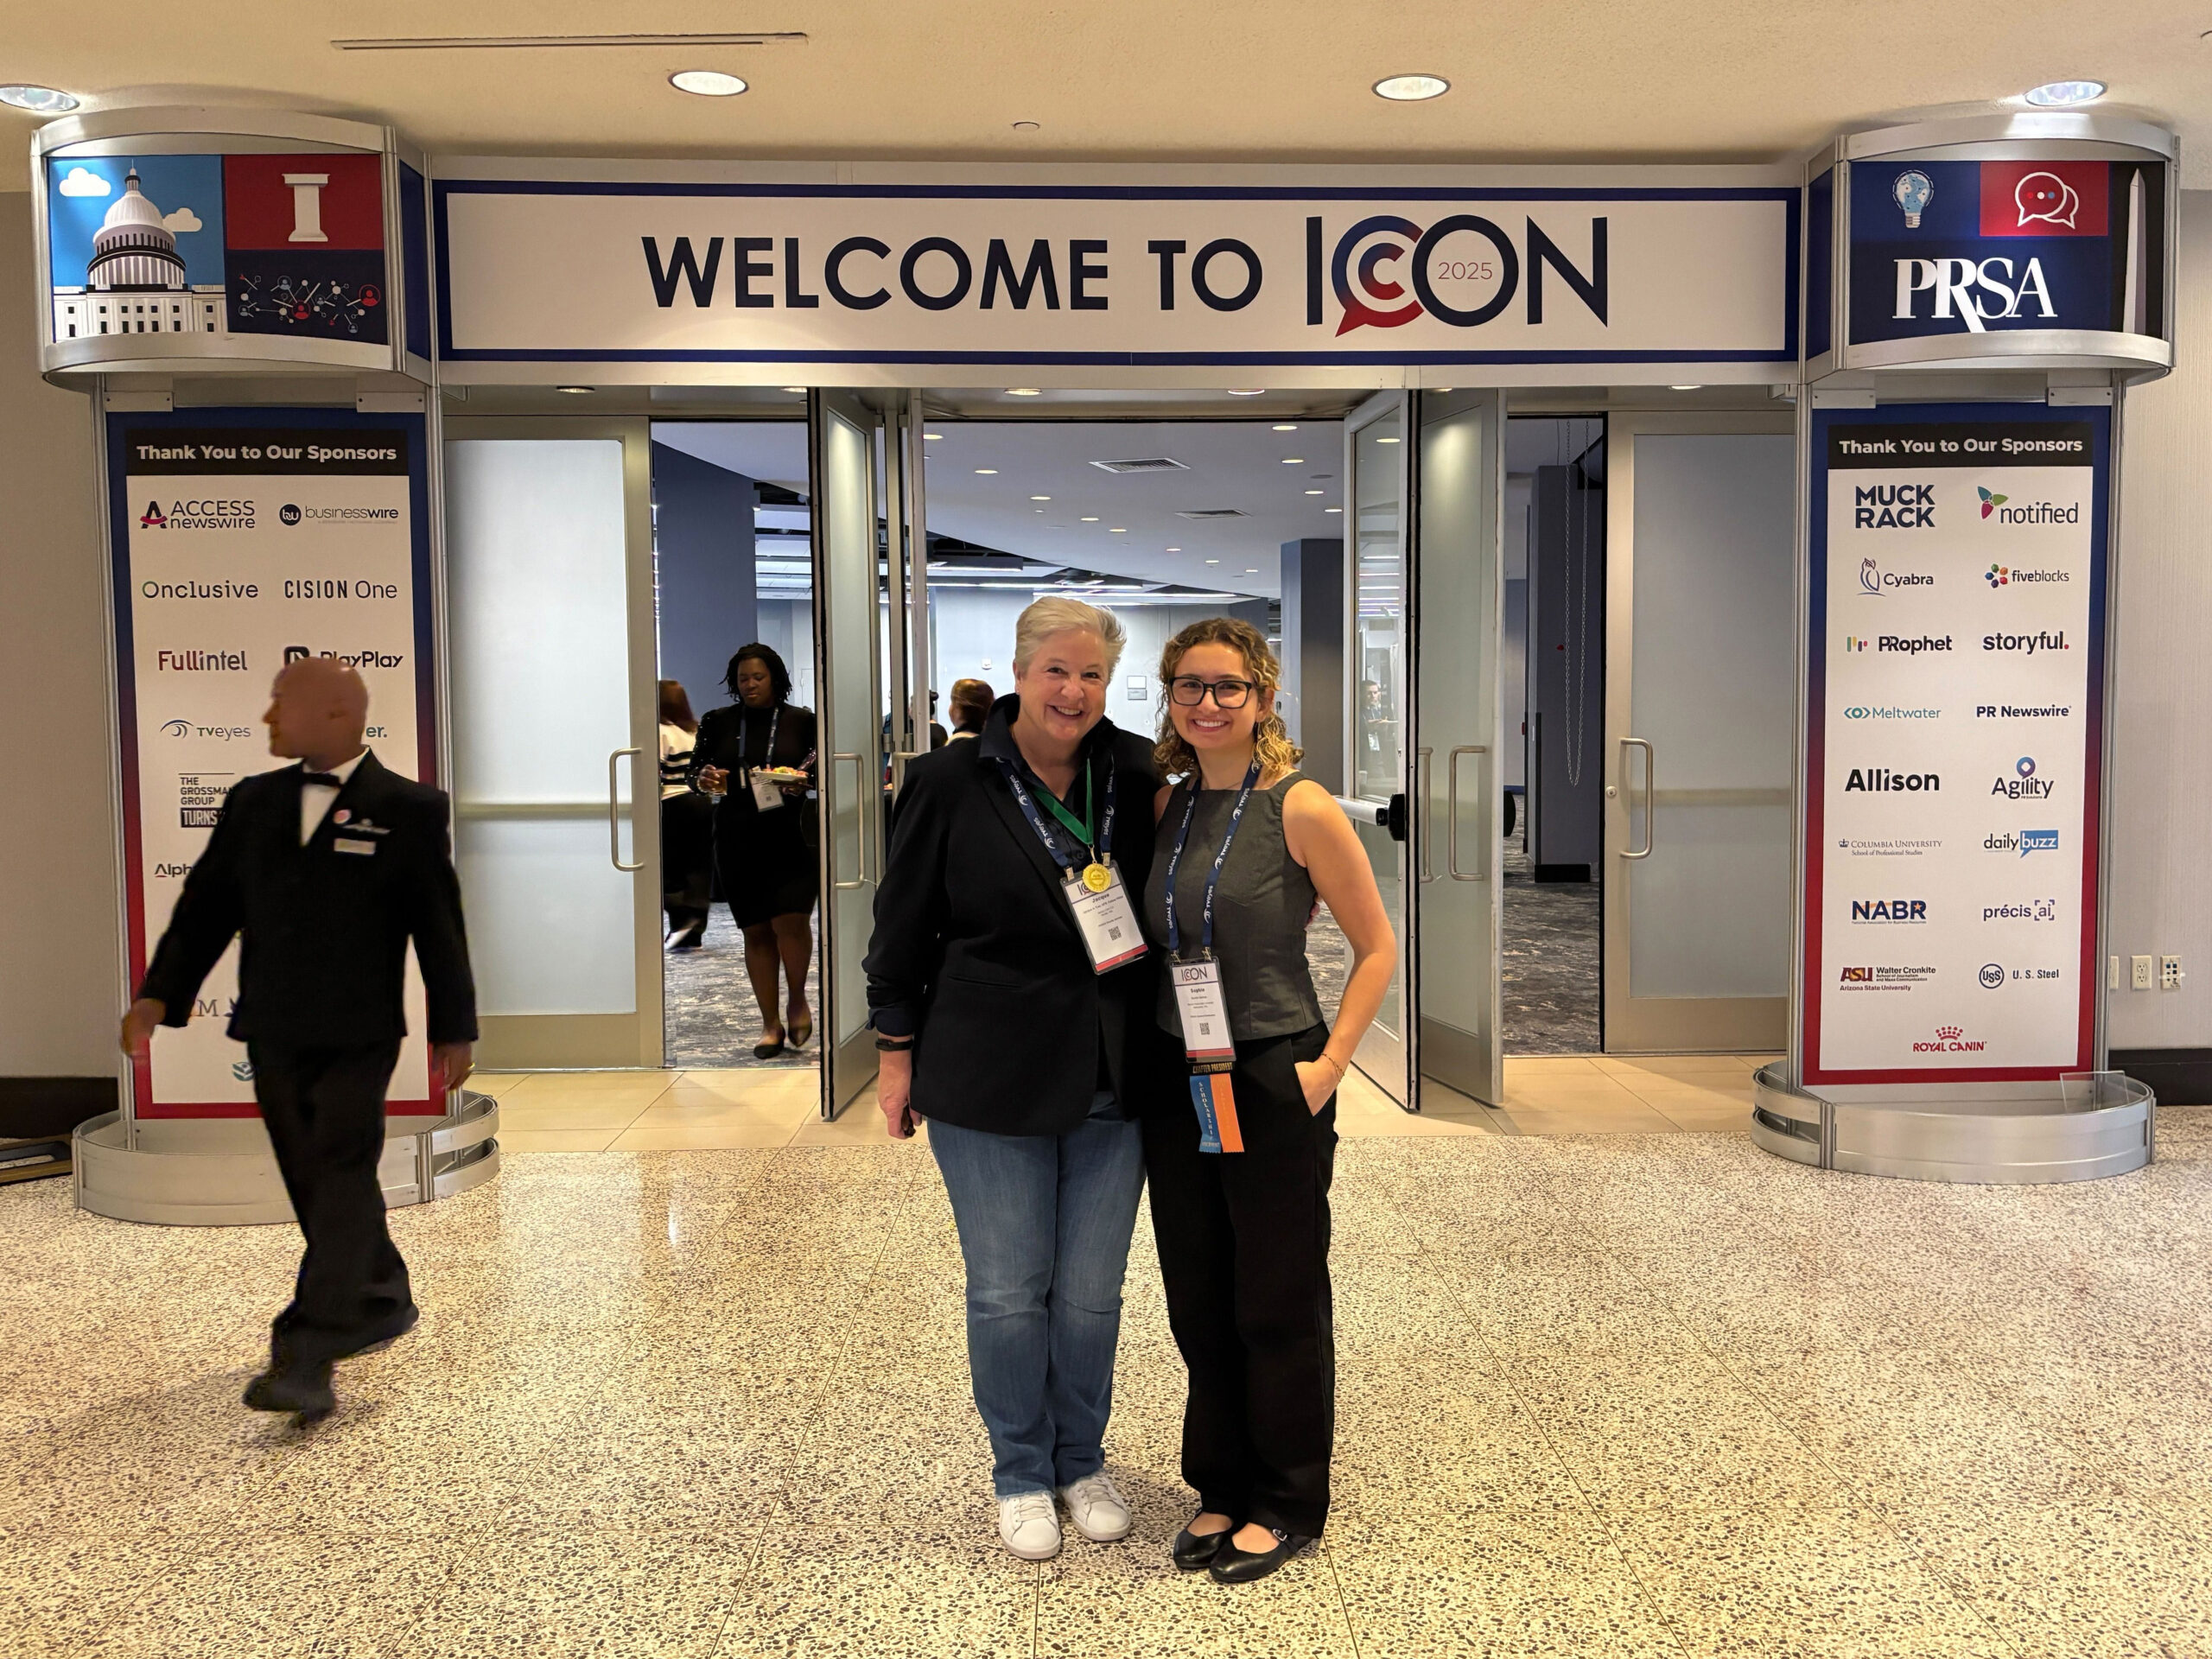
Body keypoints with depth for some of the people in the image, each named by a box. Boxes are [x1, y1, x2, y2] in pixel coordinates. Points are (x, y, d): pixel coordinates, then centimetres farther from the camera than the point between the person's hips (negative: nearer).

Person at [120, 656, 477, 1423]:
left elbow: (439, 923, -3)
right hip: (271, 1029, 6)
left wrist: (452, 1030, -3)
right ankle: (382, 1304, 30)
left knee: (340, 1179, -9)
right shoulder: (252, 801, 10)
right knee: (312, 1180, 13)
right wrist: (158, 994, 1)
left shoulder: (407, 808, -4)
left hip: (357, 1034, -5)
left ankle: (308, 1358, -10)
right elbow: (207, 902, 11)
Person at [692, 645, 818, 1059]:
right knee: (756, 931, 6)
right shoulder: (718, 722, 10)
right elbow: (696, 767, 12)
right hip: (737, 839, 3)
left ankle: (797, 999, 9)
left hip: (791, 836, -2)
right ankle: (771, 1023, 17)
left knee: (790, 920, -18)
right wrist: (705, 778, -11)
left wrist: (803, 782, -15)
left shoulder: (801, 721, 5)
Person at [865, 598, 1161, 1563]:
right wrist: (897, 1051, 1)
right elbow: (905, 923, 0)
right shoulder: (953, 783, -6)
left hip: (1110, 1080, 3)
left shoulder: (1135, 778, 1)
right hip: (990, 1081, -2)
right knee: (1008, 1291, 8)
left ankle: (1081, 1463, 34)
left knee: (1091, 1292, 12)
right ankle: (1021, 1476, 29)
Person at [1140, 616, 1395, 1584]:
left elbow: (1377, 947, -6)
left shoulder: (1300, 809, -10)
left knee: (1278, 1306, 7)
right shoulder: (1165, 809, 6)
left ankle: (1288, 1504, 26)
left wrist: (1331, 1062, -13)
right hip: (1177, 1092, 5)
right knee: (1199, 1304, 15)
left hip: (1273, 1089, -5)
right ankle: (1224, 1487, 33)